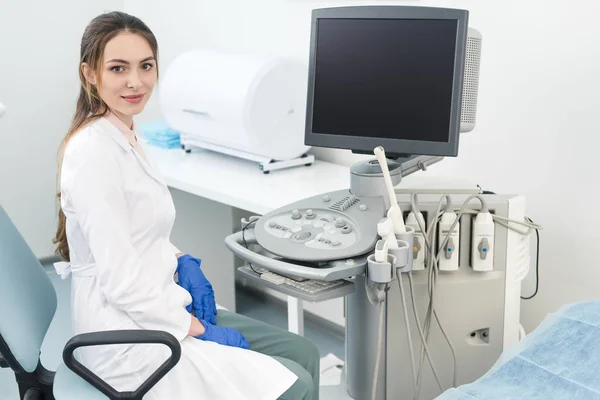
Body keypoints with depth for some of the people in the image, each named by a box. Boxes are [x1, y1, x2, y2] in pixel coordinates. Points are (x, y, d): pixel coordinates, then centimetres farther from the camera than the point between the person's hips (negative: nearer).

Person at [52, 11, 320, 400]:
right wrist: (200, 331, -15)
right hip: (129, 339, -9)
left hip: (156, 309, 9)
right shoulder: (94, 151, -22)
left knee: (304, 353, 9)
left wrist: (182, 262, 1)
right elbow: (122, 281, -24)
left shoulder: (124, 135, 7)